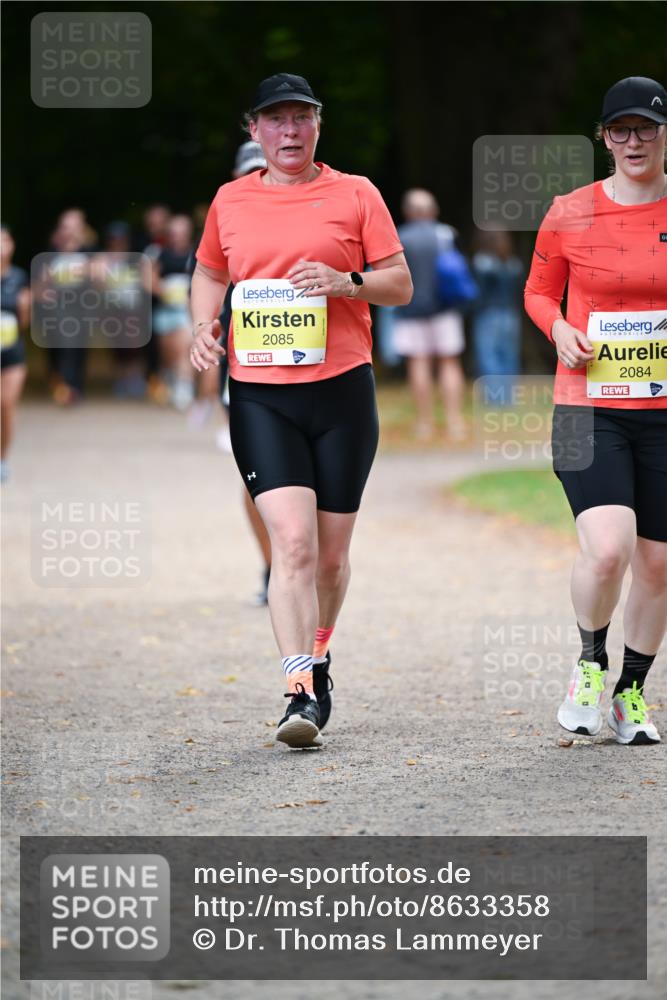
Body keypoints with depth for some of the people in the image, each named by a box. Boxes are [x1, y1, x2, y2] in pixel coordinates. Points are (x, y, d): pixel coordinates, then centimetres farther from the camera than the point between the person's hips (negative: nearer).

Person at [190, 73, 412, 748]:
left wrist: (348, 281, -14)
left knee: (330, 551, 7)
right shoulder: (230, 201, 11)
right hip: (258, 394, 0)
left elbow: (401, 285, 5)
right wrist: (203, 324, 8)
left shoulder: (355, 194, 5)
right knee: (292, 540, -15)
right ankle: (300, 692, -19)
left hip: (342, 389, 0)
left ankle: (317, 658, 32)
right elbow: (209, 272, 27)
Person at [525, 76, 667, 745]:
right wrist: (559, 328, -6)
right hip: (590, 408, -2)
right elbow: (538, 291, 14)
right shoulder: (570, 215, 0)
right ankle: (589, 664, 8)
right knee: (607, 548, -20)